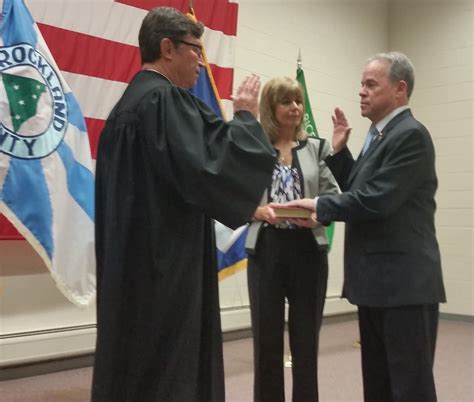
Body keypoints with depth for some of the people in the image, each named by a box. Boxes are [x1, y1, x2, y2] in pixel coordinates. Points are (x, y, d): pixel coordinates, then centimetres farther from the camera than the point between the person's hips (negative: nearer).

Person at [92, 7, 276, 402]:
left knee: (135, 369, 17)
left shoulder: (132, 101, 16)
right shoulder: (164, 99, -15)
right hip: (165, 267, -10)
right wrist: (246, 117, -11)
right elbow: (207, 168, -24)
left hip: (134, 263, 10)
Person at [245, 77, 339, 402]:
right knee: (267, 338, 7)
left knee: (307, 338, 10)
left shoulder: (317, 148, 5)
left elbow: (334, 196, 0)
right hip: (266, 251, -1)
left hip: (309, 250, 1)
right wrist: (258, 211, -17)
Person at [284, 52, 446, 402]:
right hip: (377, 282, 10)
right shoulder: (382, 135, 17)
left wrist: (319, 206, -10)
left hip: (404, 283, -10)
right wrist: (340, 151, 9)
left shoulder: (410, 134, -14)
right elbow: (358, 190, 18)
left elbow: (376, 200, -21)